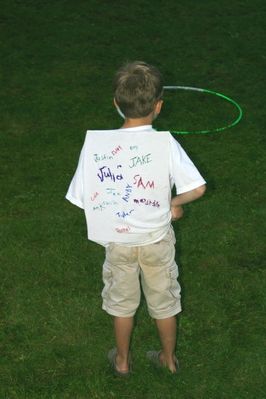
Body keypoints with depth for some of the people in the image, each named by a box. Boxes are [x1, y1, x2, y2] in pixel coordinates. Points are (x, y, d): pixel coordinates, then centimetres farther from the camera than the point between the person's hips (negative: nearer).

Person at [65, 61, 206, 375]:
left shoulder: (95, 143, -19)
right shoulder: (165, 143, -23)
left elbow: (82, 198, -13)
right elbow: (197, 188, -23)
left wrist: (110, 211, 4)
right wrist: (172, 203, -4)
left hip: (117, 240, 1)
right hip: (157, 239, -1)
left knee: (121, 300, 23)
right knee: (163, 300, 22)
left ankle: (122, 360, 41)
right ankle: (169, 357, 41)